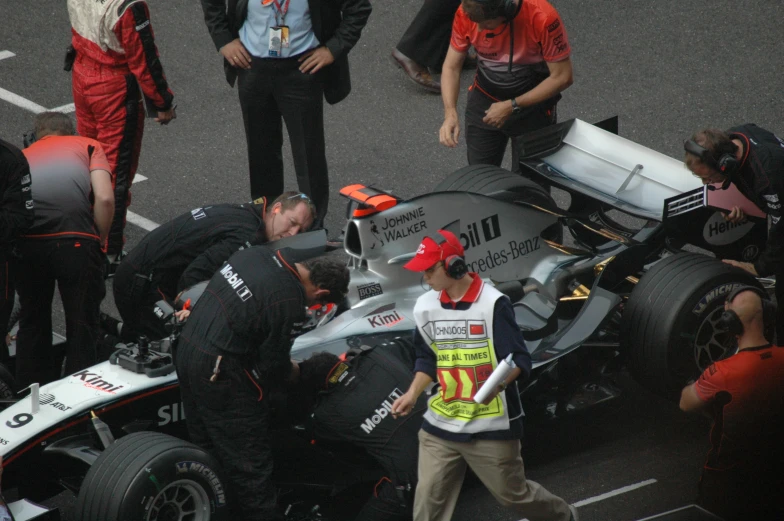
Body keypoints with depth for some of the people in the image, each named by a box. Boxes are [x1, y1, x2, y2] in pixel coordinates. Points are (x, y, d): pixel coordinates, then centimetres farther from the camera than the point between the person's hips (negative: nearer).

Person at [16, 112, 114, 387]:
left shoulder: (24, 156, 32)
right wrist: (100, 241, 16)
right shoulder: (88, 146, 23)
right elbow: (104, 198, 4)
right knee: (82, 326, 10)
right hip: (75, 241, -3)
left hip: (25, 241, 3)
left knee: (31, 320, 23)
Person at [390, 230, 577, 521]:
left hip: (491, 427, -5)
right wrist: (412, 395, 4)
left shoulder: (493, 303, -15)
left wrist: (498, 384, -34)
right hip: (440, 425, 5)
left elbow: (519, 360, -15)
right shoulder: (425, 307, 4)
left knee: (512, 493, 9)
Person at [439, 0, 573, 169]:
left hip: (532, 103, -3)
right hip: (483, 102, 3)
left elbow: (562, 77, -21)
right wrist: (450, 114, -24)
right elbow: (451, 67, -9)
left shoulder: (542, 17, -29)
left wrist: (512, 107, -22)